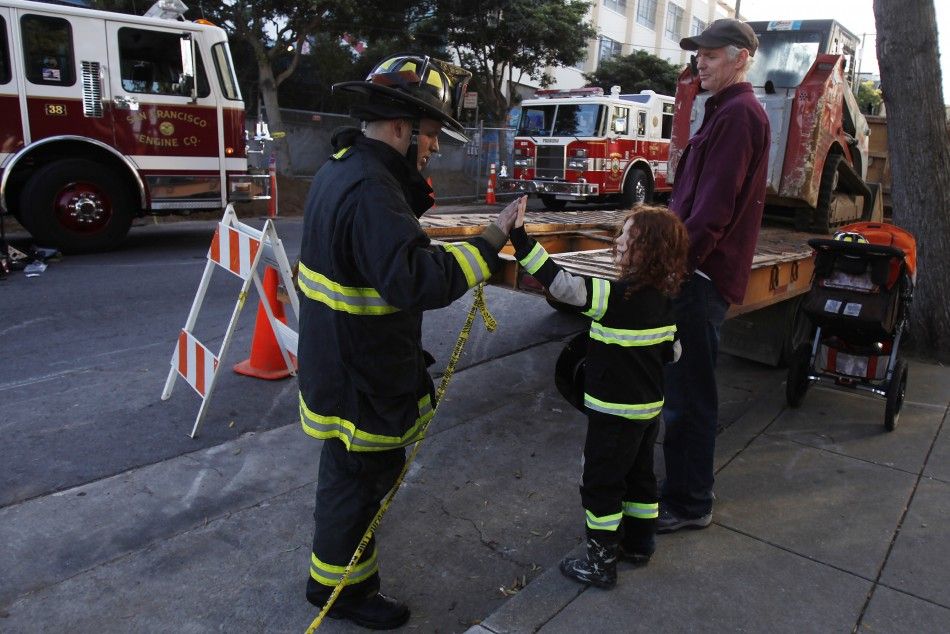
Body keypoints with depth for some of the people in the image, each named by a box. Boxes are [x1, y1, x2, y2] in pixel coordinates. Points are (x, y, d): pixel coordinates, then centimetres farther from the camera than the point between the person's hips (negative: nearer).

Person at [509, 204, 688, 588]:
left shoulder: (618, 297, -26)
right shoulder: (662, 299, 0)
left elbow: (559, 283, -34)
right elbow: (672, 352, 9)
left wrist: (521, 239, -33)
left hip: (615, 413, -8)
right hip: (649, 408, 9)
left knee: (601, 485, 6)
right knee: (639, 476, 22)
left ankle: (601, 563, 17)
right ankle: (638, 543, 39)